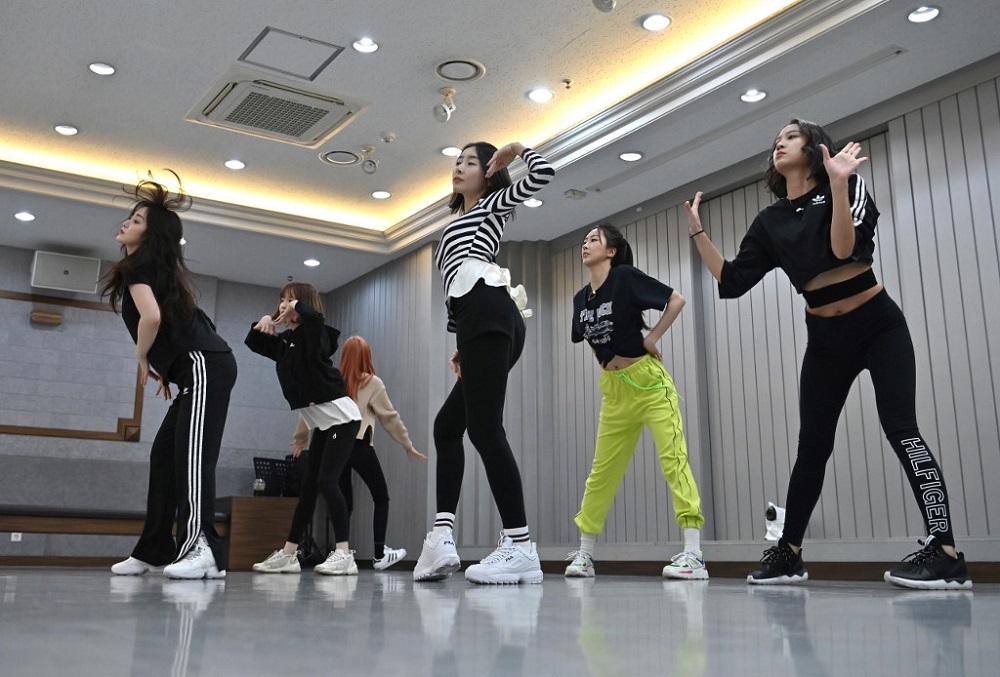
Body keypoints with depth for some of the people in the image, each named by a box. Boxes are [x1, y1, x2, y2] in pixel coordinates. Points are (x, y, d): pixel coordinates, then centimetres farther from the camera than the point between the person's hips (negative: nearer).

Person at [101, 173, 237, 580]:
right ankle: (154, 550, 13)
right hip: (203, 367, 10)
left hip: (204, 366, -10)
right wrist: (164, 368, 21)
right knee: (164, 454, 10)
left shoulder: (136, 264, -3)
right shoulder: (159, 268, 25)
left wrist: (141, 359, -3)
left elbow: (151, 317, -20)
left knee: (191, 454, -18)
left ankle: (203, 550, -25)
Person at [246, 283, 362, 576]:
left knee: (327, 480, -17)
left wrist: (296, 308, -14)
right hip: (322, 423, 9)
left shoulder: (314, 334, -11)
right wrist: (264, 322, 6)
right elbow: (253, 343, 25)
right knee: (308, 485, 10)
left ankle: (344, 555, -17)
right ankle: (288, 554, 14)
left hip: (342, 417, -9)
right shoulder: (284, 343, 12)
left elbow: (313, 316, -34)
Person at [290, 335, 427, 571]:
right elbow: (390, 417, 3)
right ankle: (379, 554, 4)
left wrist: (299, 439, 22)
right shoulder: (372, 383, 0)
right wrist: (408, 446, 11)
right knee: (381, 497, 8)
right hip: (359, 444, -4)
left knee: (343, 500, 10)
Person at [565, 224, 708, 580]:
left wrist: (652, 338, -12)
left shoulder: (626, 277, -11)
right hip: (613, 389, 7)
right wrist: (606, 363, 12)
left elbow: (677, 299, -10)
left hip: (648, 381, -6)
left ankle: (694, 555, -12)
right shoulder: (581, 298, 7)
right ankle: (584, 555, 16)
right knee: (603, 470, 9)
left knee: (673, 459, -11)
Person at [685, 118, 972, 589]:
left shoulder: (847, 186, -5)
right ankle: (788, 553, 14)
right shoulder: (769, 222, 6)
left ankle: (946, 555, -18)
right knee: (812, 445, 6)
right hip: (825, 339, 4)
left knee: (900, 428, -18)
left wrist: (838, 184, -31)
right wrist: (698, 232, -4)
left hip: (879, 327, -4)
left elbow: (844, 248, -22)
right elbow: (731, 282, -2)